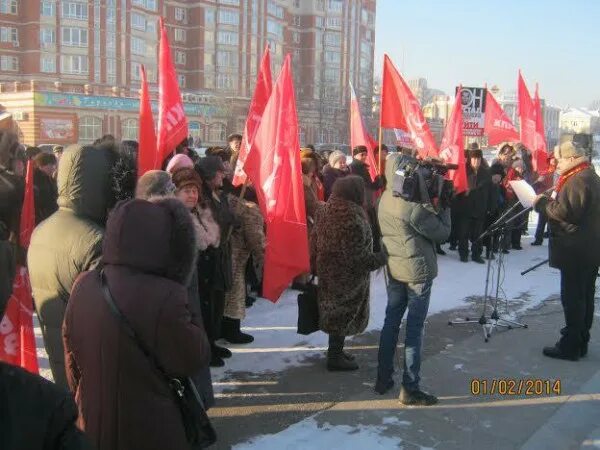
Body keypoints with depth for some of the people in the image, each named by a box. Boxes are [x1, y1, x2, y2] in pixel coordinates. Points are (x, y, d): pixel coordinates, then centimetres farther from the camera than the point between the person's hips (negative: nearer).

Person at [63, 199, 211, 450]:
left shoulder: (83, 286, -5)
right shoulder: (164, 296, -26)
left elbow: (71, 355, 8)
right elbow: (193, 360, -16)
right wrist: (188, 317, -5)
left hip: (92, 426, 6)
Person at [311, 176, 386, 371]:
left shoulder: (327, 208, 2)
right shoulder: (352, 216, -25)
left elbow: (315, 240, 10)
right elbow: (356, 254, -26)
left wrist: (316, 263, 19)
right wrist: (377, 259, -12)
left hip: (327, 270, 9)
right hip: (346, 275, -9)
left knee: (334, 311, 20)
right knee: (344, 313, 5)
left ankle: (335, 350, 34)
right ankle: (335, 357, 15)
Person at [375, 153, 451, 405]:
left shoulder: (385, 199, 4)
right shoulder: (414, 206, -21)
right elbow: (442, 233, -13)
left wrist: (431, 204, 2)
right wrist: (443, 206, -2)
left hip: (394, 268, 8)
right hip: (418, 270, -7)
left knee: (391, 322, 13)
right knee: (414, 328, 0)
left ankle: (383, 378, 22)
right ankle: (410, 388, 6)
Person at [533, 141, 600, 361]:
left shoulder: (578, 179, -17)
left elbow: (566, 211, -24)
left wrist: (542, 203, -11)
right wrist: (551, 201, 11)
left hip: (576, 251, -11)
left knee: (572, 298, -5)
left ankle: (570, 346, 0)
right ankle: (580, 341, 25)